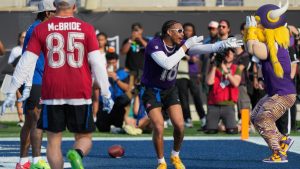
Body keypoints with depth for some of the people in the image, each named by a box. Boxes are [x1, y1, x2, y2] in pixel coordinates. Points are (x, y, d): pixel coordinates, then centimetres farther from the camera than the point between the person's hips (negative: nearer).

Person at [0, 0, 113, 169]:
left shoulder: (41, 29, 4)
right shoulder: (86, 29, 2)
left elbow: (26, 62, 1)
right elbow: (97, 63, -2)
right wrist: (106, 94, 4)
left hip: (52, 94, 0)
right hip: (80, 94, 0)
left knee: (54, 141, 10)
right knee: (84, 137, 10)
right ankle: (77, 154, -23)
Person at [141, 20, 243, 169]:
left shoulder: (180, 44, -7)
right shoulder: (154, 45, -24)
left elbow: (203, 48, -14)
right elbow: (167, 64, -38)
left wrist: (225, 44, -29)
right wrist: (185, 46, -35)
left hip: (170, 90, 5)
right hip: (152, 91, -5)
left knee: (180, 125, -6)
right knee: (159, 127, -16)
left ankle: (175, 156, 19)